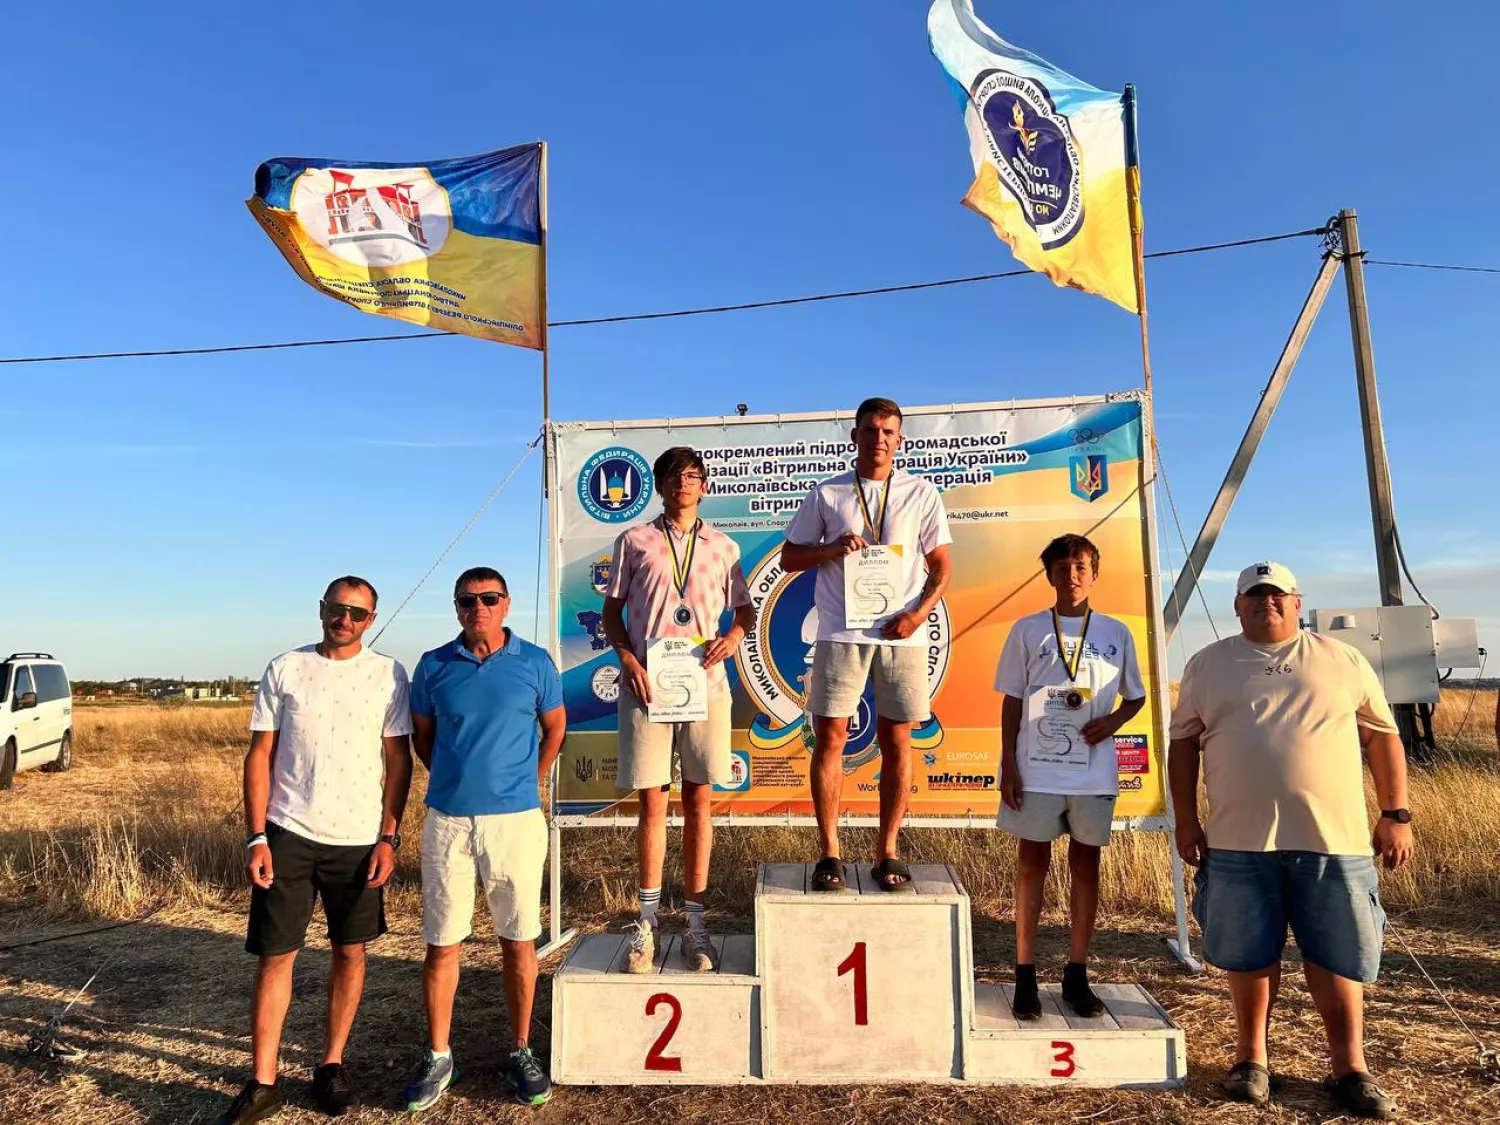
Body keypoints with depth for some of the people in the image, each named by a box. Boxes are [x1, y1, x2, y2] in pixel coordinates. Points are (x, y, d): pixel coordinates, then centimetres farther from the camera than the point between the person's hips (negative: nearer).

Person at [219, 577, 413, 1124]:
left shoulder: (388, 674, -1)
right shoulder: (285, 669, 1)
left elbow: (398, 761, 2)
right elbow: (260, 756, 2)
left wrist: (389, 837, -4)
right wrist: (256, 837, -4)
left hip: (359, 838, 0)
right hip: (288, 833, 0)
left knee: (350, 952, 10)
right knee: (275, 954, 4)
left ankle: (332, 1064, 26)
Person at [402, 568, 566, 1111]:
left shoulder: (535, 663, -1)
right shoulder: (434, 666, 2)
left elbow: (554, 728, 12)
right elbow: (422, 734, 15)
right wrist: (455, 779, 12)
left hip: (517, 820, -1)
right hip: (447, 821, 1)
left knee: (518, 942, 9)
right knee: (441, 945, 8)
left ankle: (520, 1052, 24)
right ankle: (438, 1057, 25)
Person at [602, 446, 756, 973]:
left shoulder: (723, 547, 11)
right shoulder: (634, 541, 8)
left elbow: (745, 608, 18)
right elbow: (612, 609, 10)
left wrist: (733, 636, -3)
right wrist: (627, 658, -6)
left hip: (705, 686, 2)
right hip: (646, 686, -1)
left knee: (698, 801, 6)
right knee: (652, 801, 1)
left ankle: (695, 922, 16)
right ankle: (646, 920, 13)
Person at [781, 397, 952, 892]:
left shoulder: (922, 493, 9)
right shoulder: (826, 494, 8)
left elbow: (941, 566, 8)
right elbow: (789, 558, 10)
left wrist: (918, 613, -8)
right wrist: (832, 548, -8)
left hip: (902, 634, 1)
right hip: (841, 633, 0)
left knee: (896, 742, 4)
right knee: (829, 737, -3)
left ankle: (887, 853, 15)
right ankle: (829, 853, 7)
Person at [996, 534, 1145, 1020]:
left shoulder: (1116, 633, 6)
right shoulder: (1027, 630, 2)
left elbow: (1136, 696, 14)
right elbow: (1012, 701, 3)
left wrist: (1112, 722, -7)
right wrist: (1007, 764, -3)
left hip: (1094, 773, 2)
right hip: (1036, 770, -1)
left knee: (1086, 864, 9)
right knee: (1032, 864, 5)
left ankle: (1076, 974, 22)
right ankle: (1025, 975, 14)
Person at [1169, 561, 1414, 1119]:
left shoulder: (1343, 661, 8)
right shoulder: (1207, 665, 7)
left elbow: (1382, 736, 10)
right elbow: (1183, 743, 8)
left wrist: (1396, 814, 3)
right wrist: (1186, 820, 2)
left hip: (1333, 839, 0)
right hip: (1240, 841, 0)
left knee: (1337, 955, 7)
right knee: (1249, 953, 8)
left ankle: (1350, 1068, 22)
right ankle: (1251, 1058, 24)